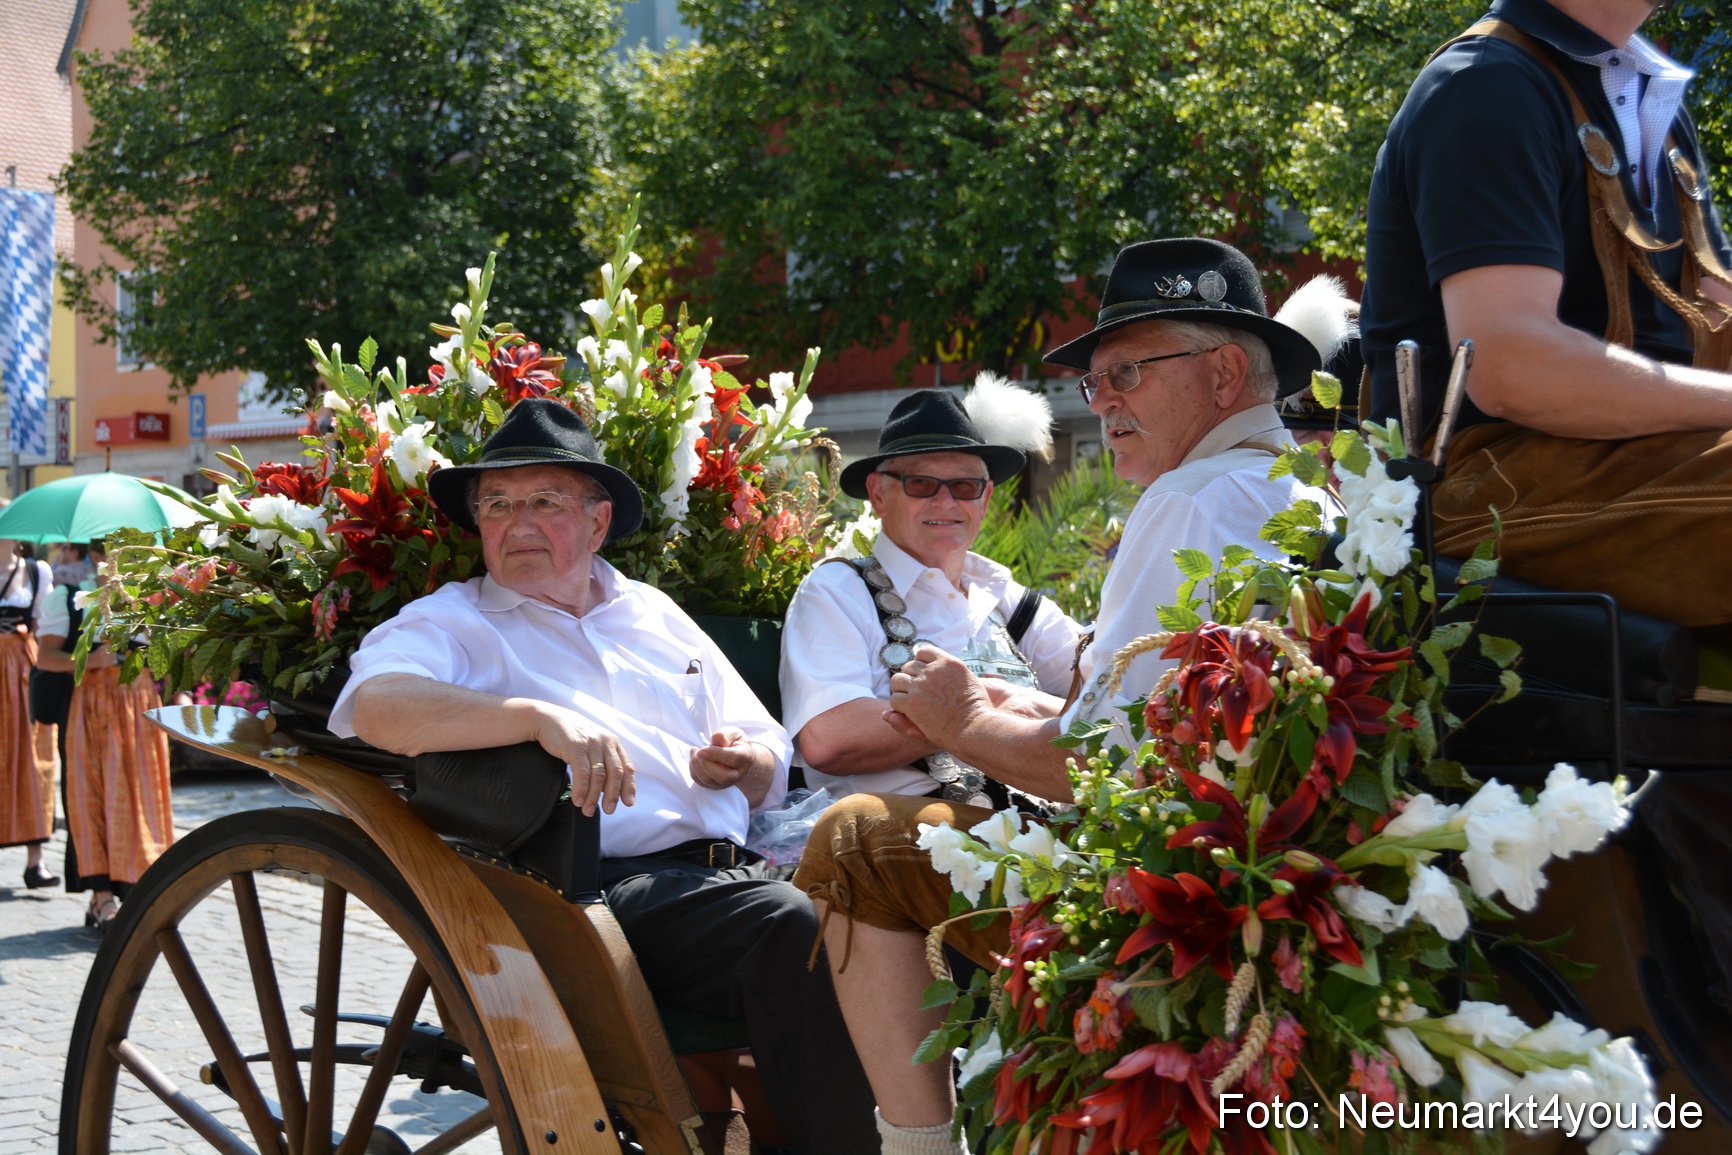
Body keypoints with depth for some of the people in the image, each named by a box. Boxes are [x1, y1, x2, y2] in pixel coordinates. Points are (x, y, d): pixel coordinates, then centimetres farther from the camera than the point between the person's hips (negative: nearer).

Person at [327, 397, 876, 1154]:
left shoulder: (655, 615, 28)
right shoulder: (449, 624, 11)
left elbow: (771, 758, 29)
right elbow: (379, 706, -13)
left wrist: (746, 764, 4)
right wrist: (541, 717, -26)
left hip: (735, 865, 5)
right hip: (610, 887, -5)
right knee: (797, 931, -31)